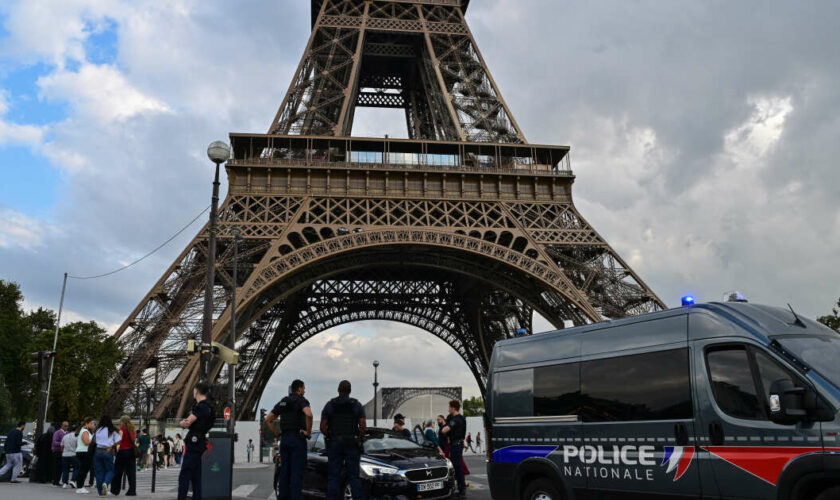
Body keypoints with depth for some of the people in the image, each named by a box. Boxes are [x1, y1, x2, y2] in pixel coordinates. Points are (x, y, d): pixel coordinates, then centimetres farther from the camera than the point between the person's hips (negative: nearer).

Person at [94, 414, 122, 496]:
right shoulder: (113, 431, -1)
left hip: (97, 452, 2)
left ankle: (101, 491, 10)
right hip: (108, 452, -2)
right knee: (110, 470, 12)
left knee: (99, 471, 9)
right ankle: (106, 483, -17)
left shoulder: (97, 430, 5)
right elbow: (118, 441, -6)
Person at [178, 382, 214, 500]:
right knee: (196, 476, 12)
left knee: (184, 475, -10)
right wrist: (184, 423, -2)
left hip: (193, 443, -10)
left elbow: (185, 423, -18)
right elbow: (186, 423, 19)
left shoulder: (200, 407, -14)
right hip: (200, 443, 10)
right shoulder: (207, 407, 18)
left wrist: (183, 422, 4)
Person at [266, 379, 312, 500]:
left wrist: (277, 434, 13)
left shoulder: (282, 402, 15)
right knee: (297, 472, -5)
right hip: (298, 439, -6)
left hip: (284, 439, 7)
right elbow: (308, 414, -26)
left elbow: (268, 420, 14)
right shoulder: (301, 400, -5)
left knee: (284, 471, 11)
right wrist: (308, 432, -15)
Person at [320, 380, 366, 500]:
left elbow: (323, 427, 0)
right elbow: (363, 426, -6)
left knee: (333, 476, 4)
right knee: (354, 476, 2)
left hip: (334, 444, 1)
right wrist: (358, 438, 9)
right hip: (352, 444, -1)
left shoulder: (329, 404, 3)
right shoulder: (357, 404, 1)